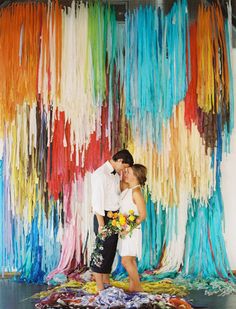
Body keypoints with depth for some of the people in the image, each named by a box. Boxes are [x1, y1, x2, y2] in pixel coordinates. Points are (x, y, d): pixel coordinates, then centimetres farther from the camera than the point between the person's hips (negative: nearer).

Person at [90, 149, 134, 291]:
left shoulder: (116, 175, 11)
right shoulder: (100, 174, -15)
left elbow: (117, 196, 11)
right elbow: (97, 200, -18)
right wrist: (101, 224, -20)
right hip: (104, 216, -8)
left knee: (111, 249, 14)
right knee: (102, 250, -3)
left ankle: (107, 282, 24)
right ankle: (100, 287, 5)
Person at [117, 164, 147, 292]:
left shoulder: (136, 192, -15)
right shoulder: (126, 189, 9)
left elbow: (143, 215, -18)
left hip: (132, 231, -9)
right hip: (124, 230, 9)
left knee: (126, 261, -11)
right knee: (130, 260, 11)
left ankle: (138, 288, -1)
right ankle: (132, 288, 17)